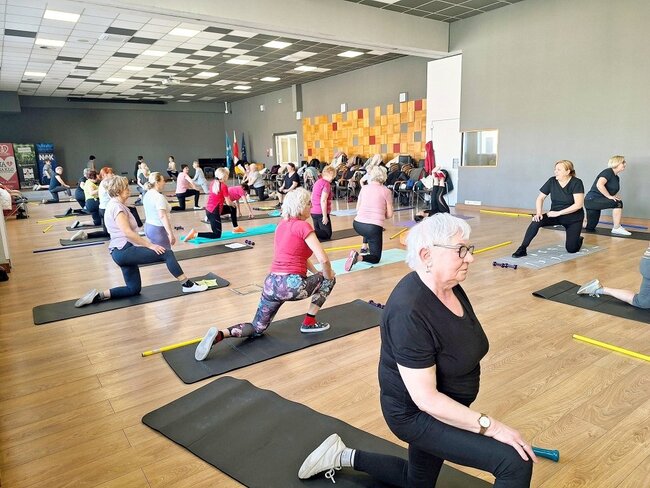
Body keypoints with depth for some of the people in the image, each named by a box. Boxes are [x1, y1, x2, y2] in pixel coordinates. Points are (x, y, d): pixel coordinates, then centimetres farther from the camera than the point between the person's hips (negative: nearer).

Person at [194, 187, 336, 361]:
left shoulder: (282, 224, 17)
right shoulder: (303, 226, -8)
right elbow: (323, 259, -14)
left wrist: (317, 273, 23)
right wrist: (328, 276, 5)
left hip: (271, 283, 7)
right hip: (291, 285, -7)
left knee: (257, 329, 22)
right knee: (328, 280, 21)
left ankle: (220, 334, -5)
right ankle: (309, 323, 21)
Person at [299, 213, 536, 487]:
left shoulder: (448, 287, -6)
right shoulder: (409, 312, -32)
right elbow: (425, 398, -29)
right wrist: (491, 426, -25)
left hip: (441, 406, 9)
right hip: (418, 413, -9)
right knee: (516, 463, -16)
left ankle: (343, 457, 38)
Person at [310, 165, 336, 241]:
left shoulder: (318, 182, 13)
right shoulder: (326, 184, -14)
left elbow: (312, 197, 18)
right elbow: (323, 201, -20)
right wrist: (325, 216, -19)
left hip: (314, 212, 8)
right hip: (321, 213, -8)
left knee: (319, 232, 18)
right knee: (327, 234, 0)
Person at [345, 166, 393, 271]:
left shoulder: (364, 188, 10)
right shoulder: (386, 191, 0)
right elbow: (389, 215, 2)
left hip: (357, 225, 5)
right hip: (374, 227, -5)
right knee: (376, 258, 9)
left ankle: (364, 248, 31)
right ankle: (358, 257, -19)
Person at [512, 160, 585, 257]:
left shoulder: (576, 183, -17)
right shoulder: (552, 181, -5)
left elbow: (578, 204, -24)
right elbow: (540, 198, -3)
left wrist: (558, 213, -29)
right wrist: (539, 213, -21)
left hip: (573, 219, -3)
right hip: (555, 215, 3)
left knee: (571, 249, -8)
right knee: (536, 221, -28)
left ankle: (578, 239, 29)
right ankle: (522, 249, -25)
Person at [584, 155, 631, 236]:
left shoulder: (616, 178, 16)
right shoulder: (608, 172, -12)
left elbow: (613, 192, 22)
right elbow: (599, 185, -28)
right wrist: (609, 196, -22)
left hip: (596, 202, 10)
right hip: (592, 199, -10)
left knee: (590, 228, 14)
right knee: (618, 203, -24)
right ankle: (616, 229, -15)